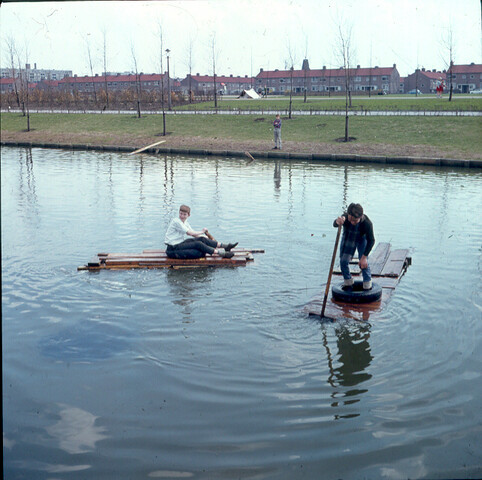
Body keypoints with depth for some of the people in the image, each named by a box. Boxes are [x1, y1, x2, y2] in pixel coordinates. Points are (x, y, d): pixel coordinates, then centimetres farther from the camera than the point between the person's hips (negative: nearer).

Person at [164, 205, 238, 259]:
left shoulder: (185, 222, 14)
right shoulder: (176, 221, -15)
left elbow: (194, 234, 14)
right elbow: (189, 233, -16)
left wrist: (208, 239, 5)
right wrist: (202, 232, -4)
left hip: (180, 243, 8)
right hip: (173, 248, -8)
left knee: (202, 239, -6)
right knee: (198, 244, -22)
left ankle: (224, 246, -7)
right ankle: (221, 253, -22)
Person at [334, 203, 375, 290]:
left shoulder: (367, 223, -38)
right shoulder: (345, 217, -37)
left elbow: (371, 240, -24)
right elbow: (334, 224, -57)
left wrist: (364, 257, -25)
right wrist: (338, 222, -83)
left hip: (362, 239, -2)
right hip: (348, 238, 2)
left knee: (363, 263, -11)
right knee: (343, 261, -1)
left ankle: (367, 285, 9)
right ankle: (348, 281, 23)